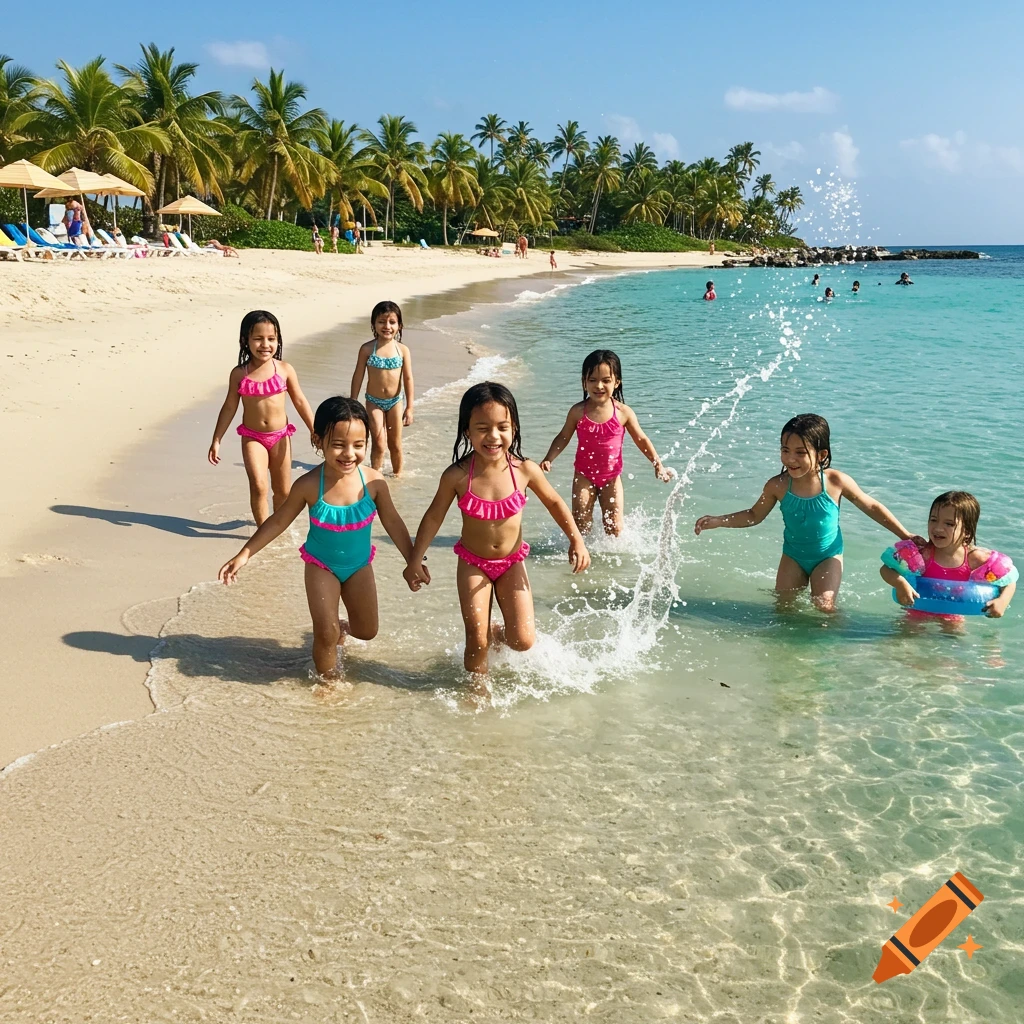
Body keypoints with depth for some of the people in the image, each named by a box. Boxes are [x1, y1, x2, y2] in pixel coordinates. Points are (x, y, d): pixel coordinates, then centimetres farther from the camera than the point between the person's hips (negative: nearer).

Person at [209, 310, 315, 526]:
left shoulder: (285, 370, -7)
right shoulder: (239, 373, -6)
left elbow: (299, 401, 1)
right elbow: (229, 407, 1)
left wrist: (314, 431, -2)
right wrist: (216, 440, 1)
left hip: (280, 436, 1)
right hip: (252, 438, -1)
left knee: (283, 490, 11)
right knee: (258, 486, -16)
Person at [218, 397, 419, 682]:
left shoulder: (373, 482, -21)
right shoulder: (309, 485, -25)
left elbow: (393, 523, -6)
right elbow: (279, 521, -11)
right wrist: (244, 555, -9)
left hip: (360, 565, 3)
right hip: (321, 566, -2)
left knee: (367, 631, 13)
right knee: (326, 632, -6)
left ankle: (340, 628, 48)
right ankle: (329, 680, 23)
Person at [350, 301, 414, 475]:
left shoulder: (403, 350, -8)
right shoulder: (367, 349, -10)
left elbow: (408, 379, -4)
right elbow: (358, 377, -3)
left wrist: (409, 408, -5)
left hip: (395, 402, 1)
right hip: (374, 402, -1)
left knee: (395, 444, 14)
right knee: (378, 444, -6)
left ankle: (397, 474, 32)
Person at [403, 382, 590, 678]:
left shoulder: (525, 470, -19)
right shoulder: (457, 476, -21)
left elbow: (554, 503, -1)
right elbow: (434, 516, -6)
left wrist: (576, 540, -6)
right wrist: (416, 559, -5)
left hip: (512, 562, 1)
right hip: (473, 563, -1)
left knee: (523, 641, -3)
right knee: (476, 641, -1)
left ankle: (496, 634, 33)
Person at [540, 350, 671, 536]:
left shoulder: (623, 412, -10)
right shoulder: (578, 412, -10)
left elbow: (641, 440, 1)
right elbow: (563, 437, 2)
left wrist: (657, 464, -4)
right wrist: (548, 459, -10)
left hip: (611, 477, 0)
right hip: (584, 475, 0)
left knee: (614, 526, 2)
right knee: (580, 522, -4)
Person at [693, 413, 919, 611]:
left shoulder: (837, 482, -24)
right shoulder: (777, 486, -21)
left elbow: (872, 507, -8)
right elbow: (754, 516, -3)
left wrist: (905, 535, -6)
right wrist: (718, 521, -16)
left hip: (828, 556, -2)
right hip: (793, 556, 2)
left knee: (823, 607, -16)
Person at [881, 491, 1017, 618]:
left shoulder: (974, 559, -18)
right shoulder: (922, 553, -21)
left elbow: (1009, 580, -6)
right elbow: (886, 569, -16)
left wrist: (1002, 601, -25)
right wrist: (900, 584, -37)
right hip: (918, 615, -1)